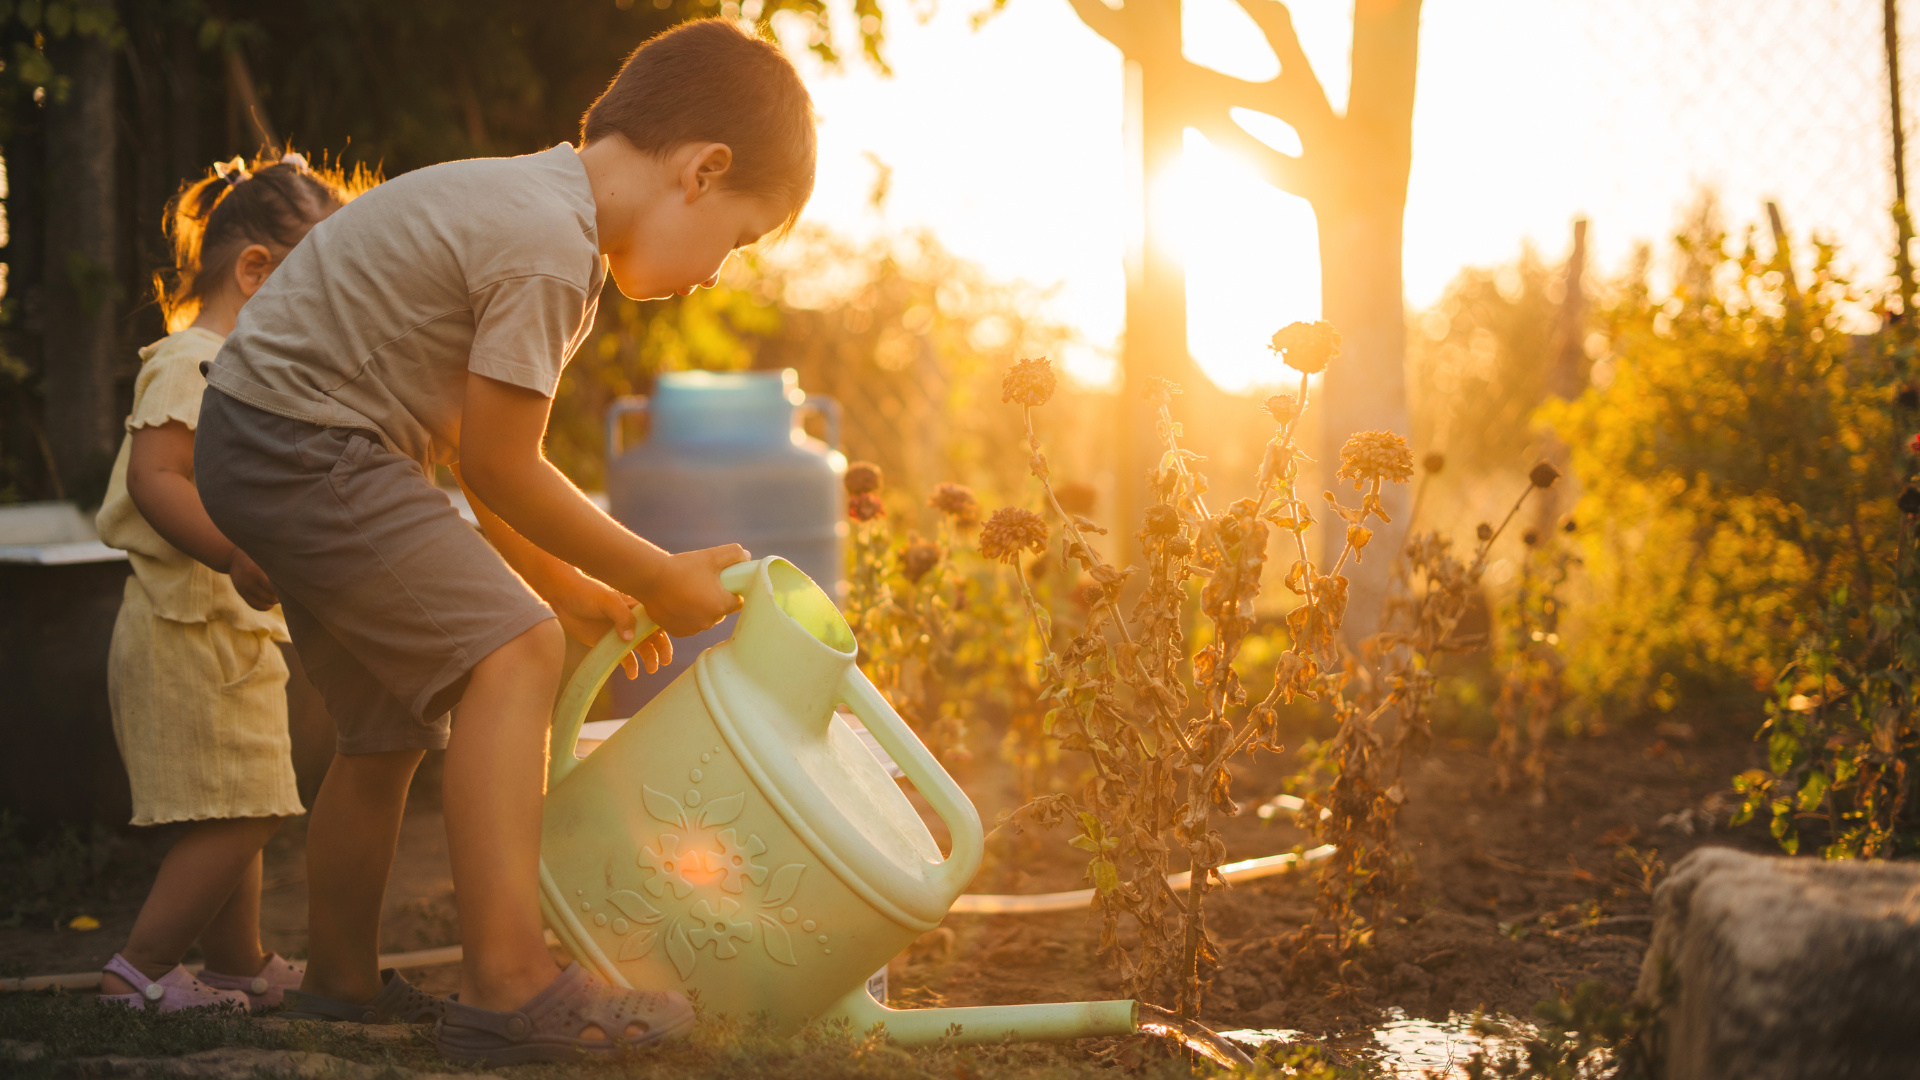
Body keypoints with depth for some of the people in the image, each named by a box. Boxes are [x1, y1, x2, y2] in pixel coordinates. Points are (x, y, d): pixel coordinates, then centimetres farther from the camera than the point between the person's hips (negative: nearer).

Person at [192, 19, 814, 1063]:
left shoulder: (524, 199, 11)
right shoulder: (549, 246, -21)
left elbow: (478, 452, 17)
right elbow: (498, 465, -16)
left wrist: (563, 586, 15)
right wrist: (659, 579, -6)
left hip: (269, 446, 11)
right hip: (301, 441, -11)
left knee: (391, 721, 20)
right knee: (512, 653, -19)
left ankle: (337, 982, 37)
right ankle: (507, 985, -25)